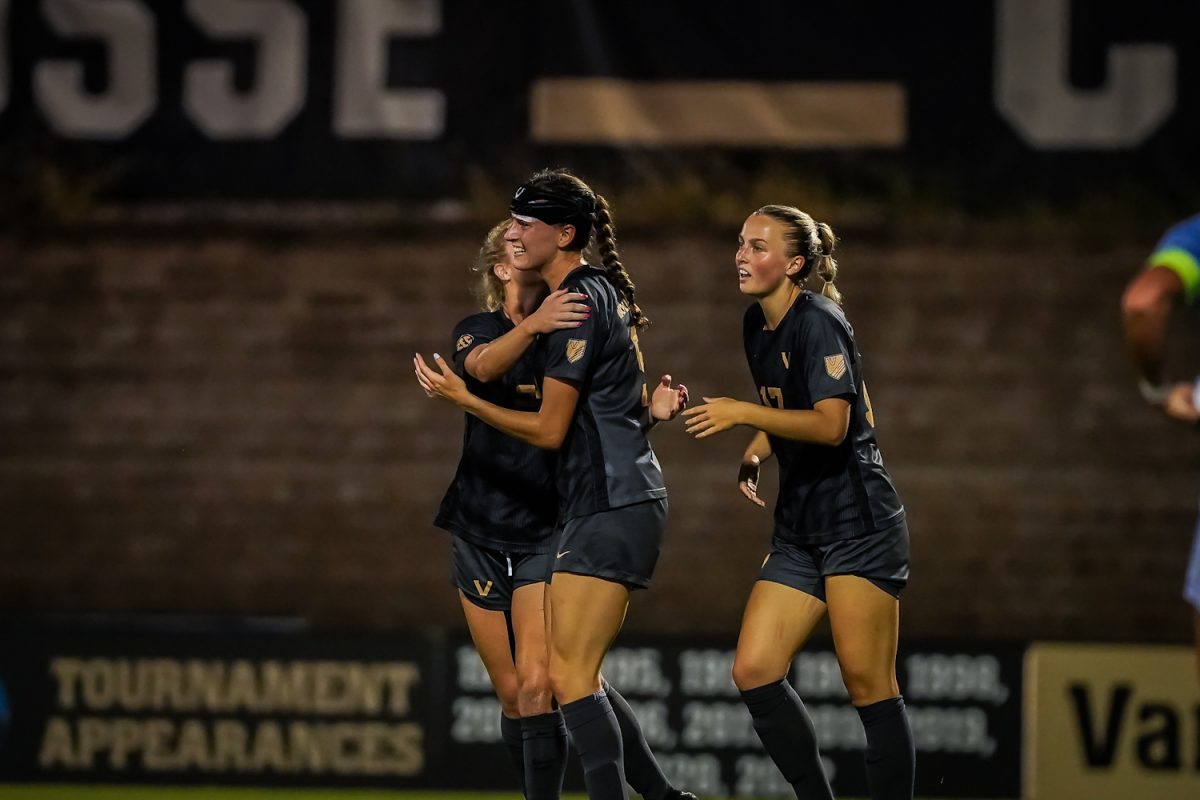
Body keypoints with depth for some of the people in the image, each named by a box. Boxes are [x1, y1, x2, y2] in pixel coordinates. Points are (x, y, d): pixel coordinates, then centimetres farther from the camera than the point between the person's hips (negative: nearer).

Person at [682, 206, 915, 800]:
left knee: (867, 683, -9)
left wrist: (742, 414, -22)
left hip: (858, 521, -9)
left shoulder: (818, 322, -13)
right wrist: (754, 455, 9)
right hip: (799, 527, 9)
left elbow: (830, 424, -22)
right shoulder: (756, 326, 13)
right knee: (753, 672, -2)